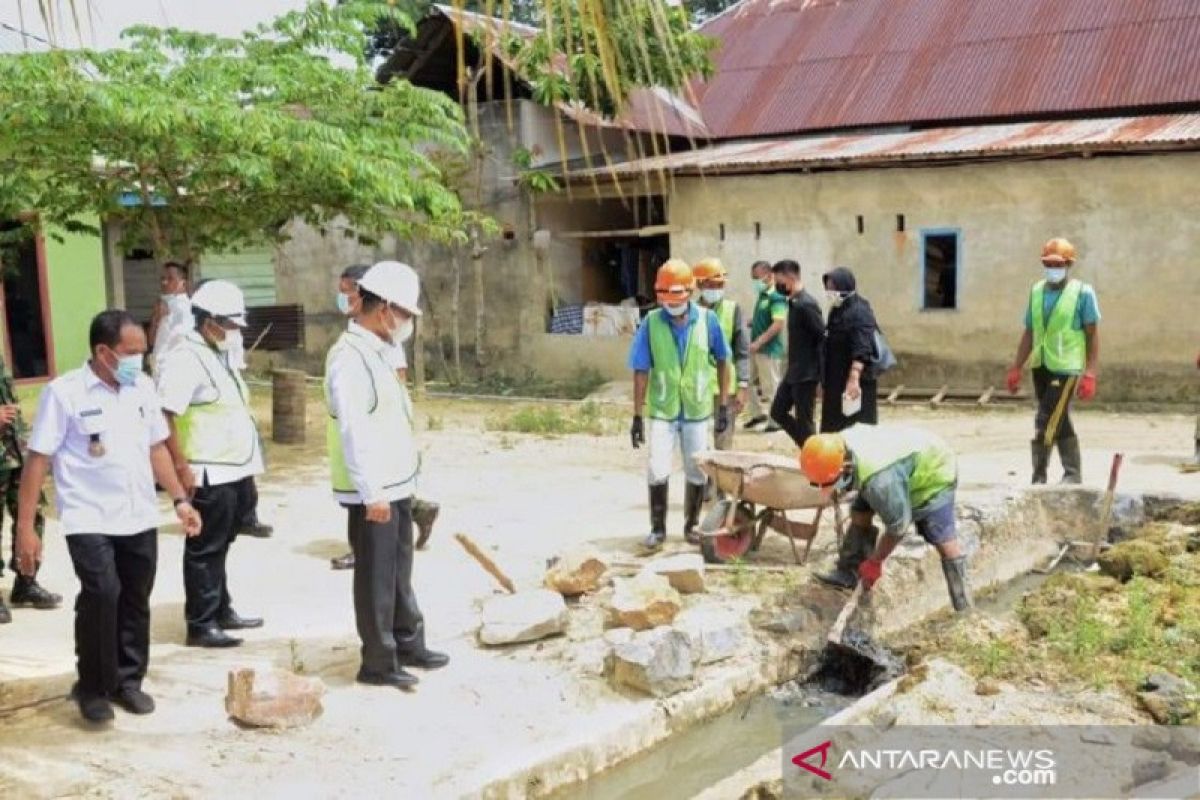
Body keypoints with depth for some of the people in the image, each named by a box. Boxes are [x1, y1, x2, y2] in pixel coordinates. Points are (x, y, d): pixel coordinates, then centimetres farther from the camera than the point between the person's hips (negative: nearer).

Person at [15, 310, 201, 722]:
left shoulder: (143, 387, 4)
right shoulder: (63, 392, -11)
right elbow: (38, 460, -10)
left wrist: (180, 499, 11)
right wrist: (25, 527, -12)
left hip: (139, 519, 5)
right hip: (89, 521, -5)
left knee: (135, 602, 10)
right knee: (102, 596, -15)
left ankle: (128, 681, 27)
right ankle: (92, 688, 4)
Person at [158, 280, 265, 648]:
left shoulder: (220, 356, 14)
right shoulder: (186, 359, -16)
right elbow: (164, 417, -21)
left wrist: (247, 468, 18)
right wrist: (182, 469, -22)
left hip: (234, 472, 9)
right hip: (209, 476, -9)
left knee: (219, 547, 19)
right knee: (205, 551, 0)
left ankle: (222, 611, 30)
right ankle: (200, 625, 8)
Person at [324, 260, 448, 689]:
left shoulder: (377, 351, 11)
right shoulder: (350, 357, -20)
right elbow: (353, 431, -24)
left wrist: (392, 486, 18)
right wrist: (372, 492, -23)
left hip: (396, 485, 10)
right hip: (372, 492, -10)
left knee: (399, 571, 20)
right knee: (375, 577, 2)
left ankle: (408, 644, 34)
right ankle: (378, 663, 14)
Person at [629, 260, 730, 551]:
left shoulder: (707, 320, -8)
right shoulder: (651, 322, -10)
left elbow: (722, 362, 3)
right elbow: (641, 371, -7)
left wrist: (723, 406, 3)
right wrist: (637, 416, -8)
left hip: (697, 410, 1)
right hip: (662, 410, -1)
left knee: (697, 472, 10)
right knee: (657, 471, -7)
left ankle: (691, 525, 28)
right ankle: (657, 528, 11)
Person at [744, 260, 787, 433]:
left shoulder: (776, 297, -16)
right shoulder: (761, 295, 11)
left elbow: (779, 324, -25)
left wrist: (759, 342, -25)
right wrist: (753, 322, 6)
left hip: (769, 350, -9)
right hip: (757, 349, 9)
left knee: (771, 386, 0)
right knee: (752, 382, 17)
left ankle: (776, 422, 10)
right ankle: (758, 413, 32)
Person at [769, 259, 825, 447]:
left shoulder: (806, 304, -19)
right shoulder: (793, 303, 10)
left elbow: (823, 338, -21)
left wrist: (824, 375, -20)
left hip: (806, 374, -10)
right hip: (793, 373, 10)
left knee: (804, 421, -1)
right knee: (778, 412, 15)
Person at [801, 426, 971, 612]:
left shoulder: (878, 480, -45)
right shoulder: (837, 446, -23)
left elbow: (898, 526, -30)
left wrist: (875, 562, -17)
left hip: (933, 473, -8)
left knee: (943, 539, -13)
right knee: (860, 513, 2)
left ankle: (963, 607, -7)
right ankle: (847, 572, 11)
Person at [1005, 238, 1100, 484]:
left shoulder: (1082, 292, -6)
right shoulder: (1036, 291, 9)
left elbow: (1093, 335, -6)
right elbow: (1029, 333, 14)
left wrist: (1090, 374, -13)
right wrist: (1016, 369, 10)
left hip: (1066, 368, -6)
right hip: (1041, 368, 6)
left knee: (1045, 424, -10)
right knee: (1061, 424, 14)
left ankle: (1039, 478, -2)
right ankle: (1073, 474, 24)